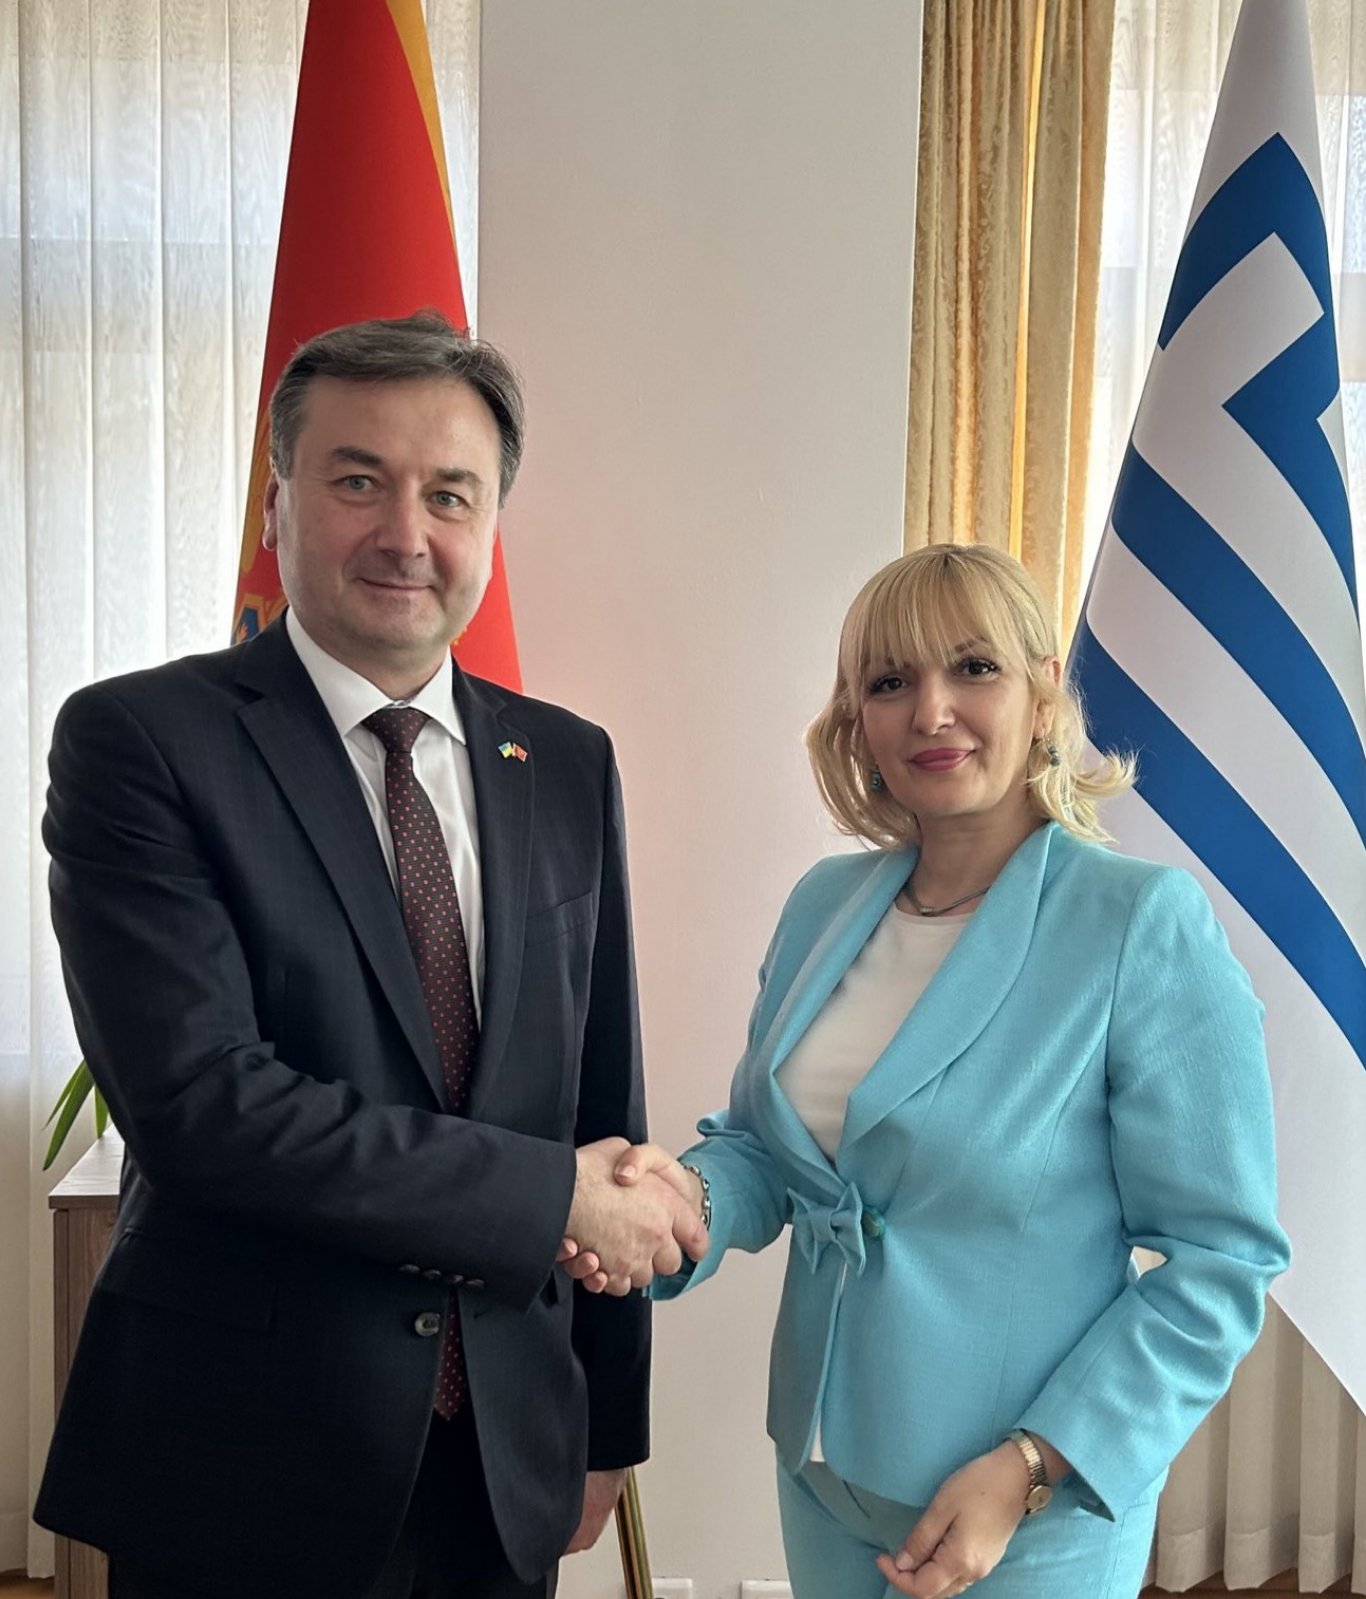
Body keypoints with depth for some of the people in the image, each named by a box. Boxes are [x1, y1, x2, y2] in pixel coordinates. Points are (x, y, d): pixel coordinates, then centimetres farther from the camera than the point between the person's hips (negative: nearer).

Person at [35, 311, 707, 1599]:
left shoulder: (568, 766, 3)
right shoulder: (139, 741, -11)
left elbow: (604, 1110, 6)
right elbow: (196, 1098, -21)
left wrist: (607, 1426, 9)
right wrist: (553, 1195, -17)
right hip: (244, 1463, -3)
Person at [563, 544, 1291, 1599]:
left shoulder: (1147, 923, -17)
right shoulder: (823, 904, -1)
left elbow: (1217, 1257, -14)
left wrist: (1029, 1468, -18)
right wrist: (692, 1195, -13)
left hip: (1037, 1513, -5)